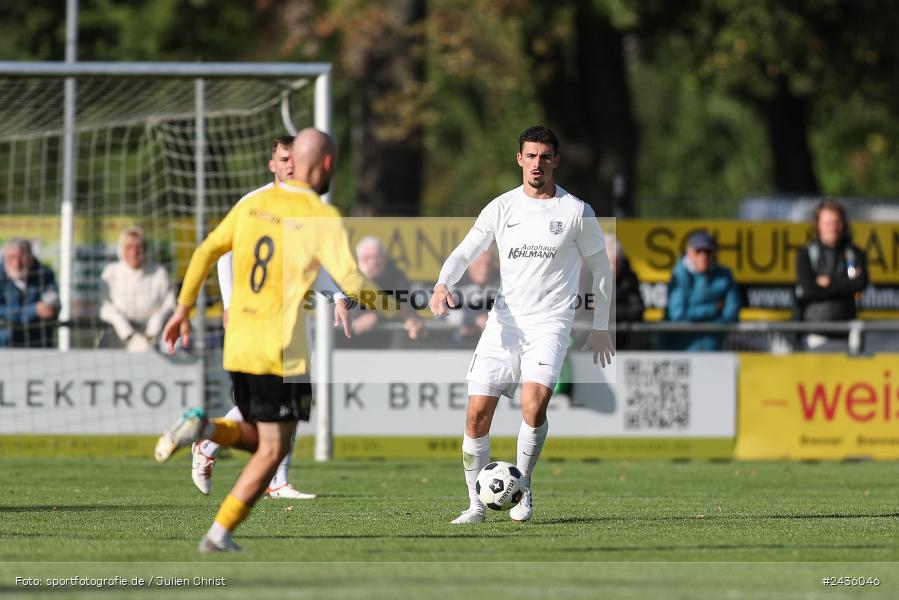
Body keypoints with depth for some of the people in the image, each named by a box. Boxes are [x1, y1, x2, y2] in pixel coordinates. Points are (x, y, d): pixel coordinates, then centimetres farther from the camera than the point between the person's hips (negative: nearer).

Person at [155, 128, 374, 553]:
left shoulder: (253, 204, 9)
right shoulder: (322, 217, -9)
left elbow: (206, 251, 12)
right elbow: (351, 283, -15)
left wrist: (183, 308, 19)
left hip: (237, 345, 6)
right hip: (282, 350, -6)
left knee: (257, 439, 21)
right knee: (273, 450, 3)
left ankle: (203, 427, -7)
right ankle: (219, 534, -3)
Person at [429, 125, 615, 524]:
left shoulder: (576, 212, 1)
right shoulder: (501, 208, 7)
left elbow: (600, 268, 10)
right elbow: (464, 253, 3)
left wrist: (601, 328, 12)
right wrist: (442, 285, -17)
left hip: (550, 323, -3)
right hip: (504, 322, 3)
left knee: (534, 402, -25)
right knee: (478, 412, -5)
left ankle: (522, 487, -5)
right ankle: (477, 505, 7)